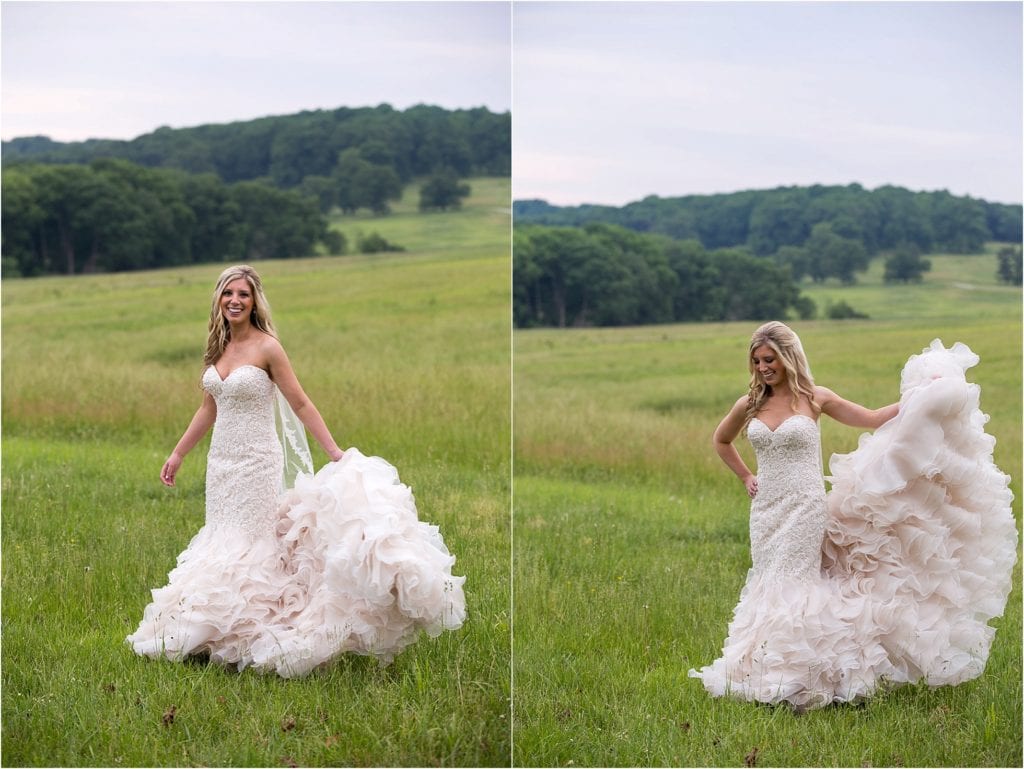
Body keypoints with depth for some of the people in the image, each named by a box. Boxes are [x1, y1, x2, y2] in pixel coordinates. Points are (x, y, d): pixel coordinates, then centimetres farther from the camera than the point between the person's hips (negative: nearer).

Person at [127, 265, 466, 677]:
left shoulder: (267, 346, -11)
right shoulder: (218, 347, 8)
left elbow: (301, 404, -10)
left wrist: (336, 453, -14)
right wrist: (177, 454, 17)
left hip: (256, 462, -6)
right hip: (221, 460, 6)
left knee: (250, 546, -4)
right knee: (222, 545, 9)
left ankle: (249, 636, 3)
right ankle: (220, 631, 17)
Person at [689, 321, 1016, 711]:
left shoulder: (814, 399, -2)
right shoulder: (749, 405, 5)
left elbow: (872, 419, 5)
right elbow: (721, 440, 24)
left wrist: (918, 398, -2)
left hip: (805, 511, -4)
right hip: (766, 512, 4)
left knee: (792, 587, -7)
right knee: (769, 588, 4)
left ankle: (796, 678, -3)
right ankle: (771, 675, 10)